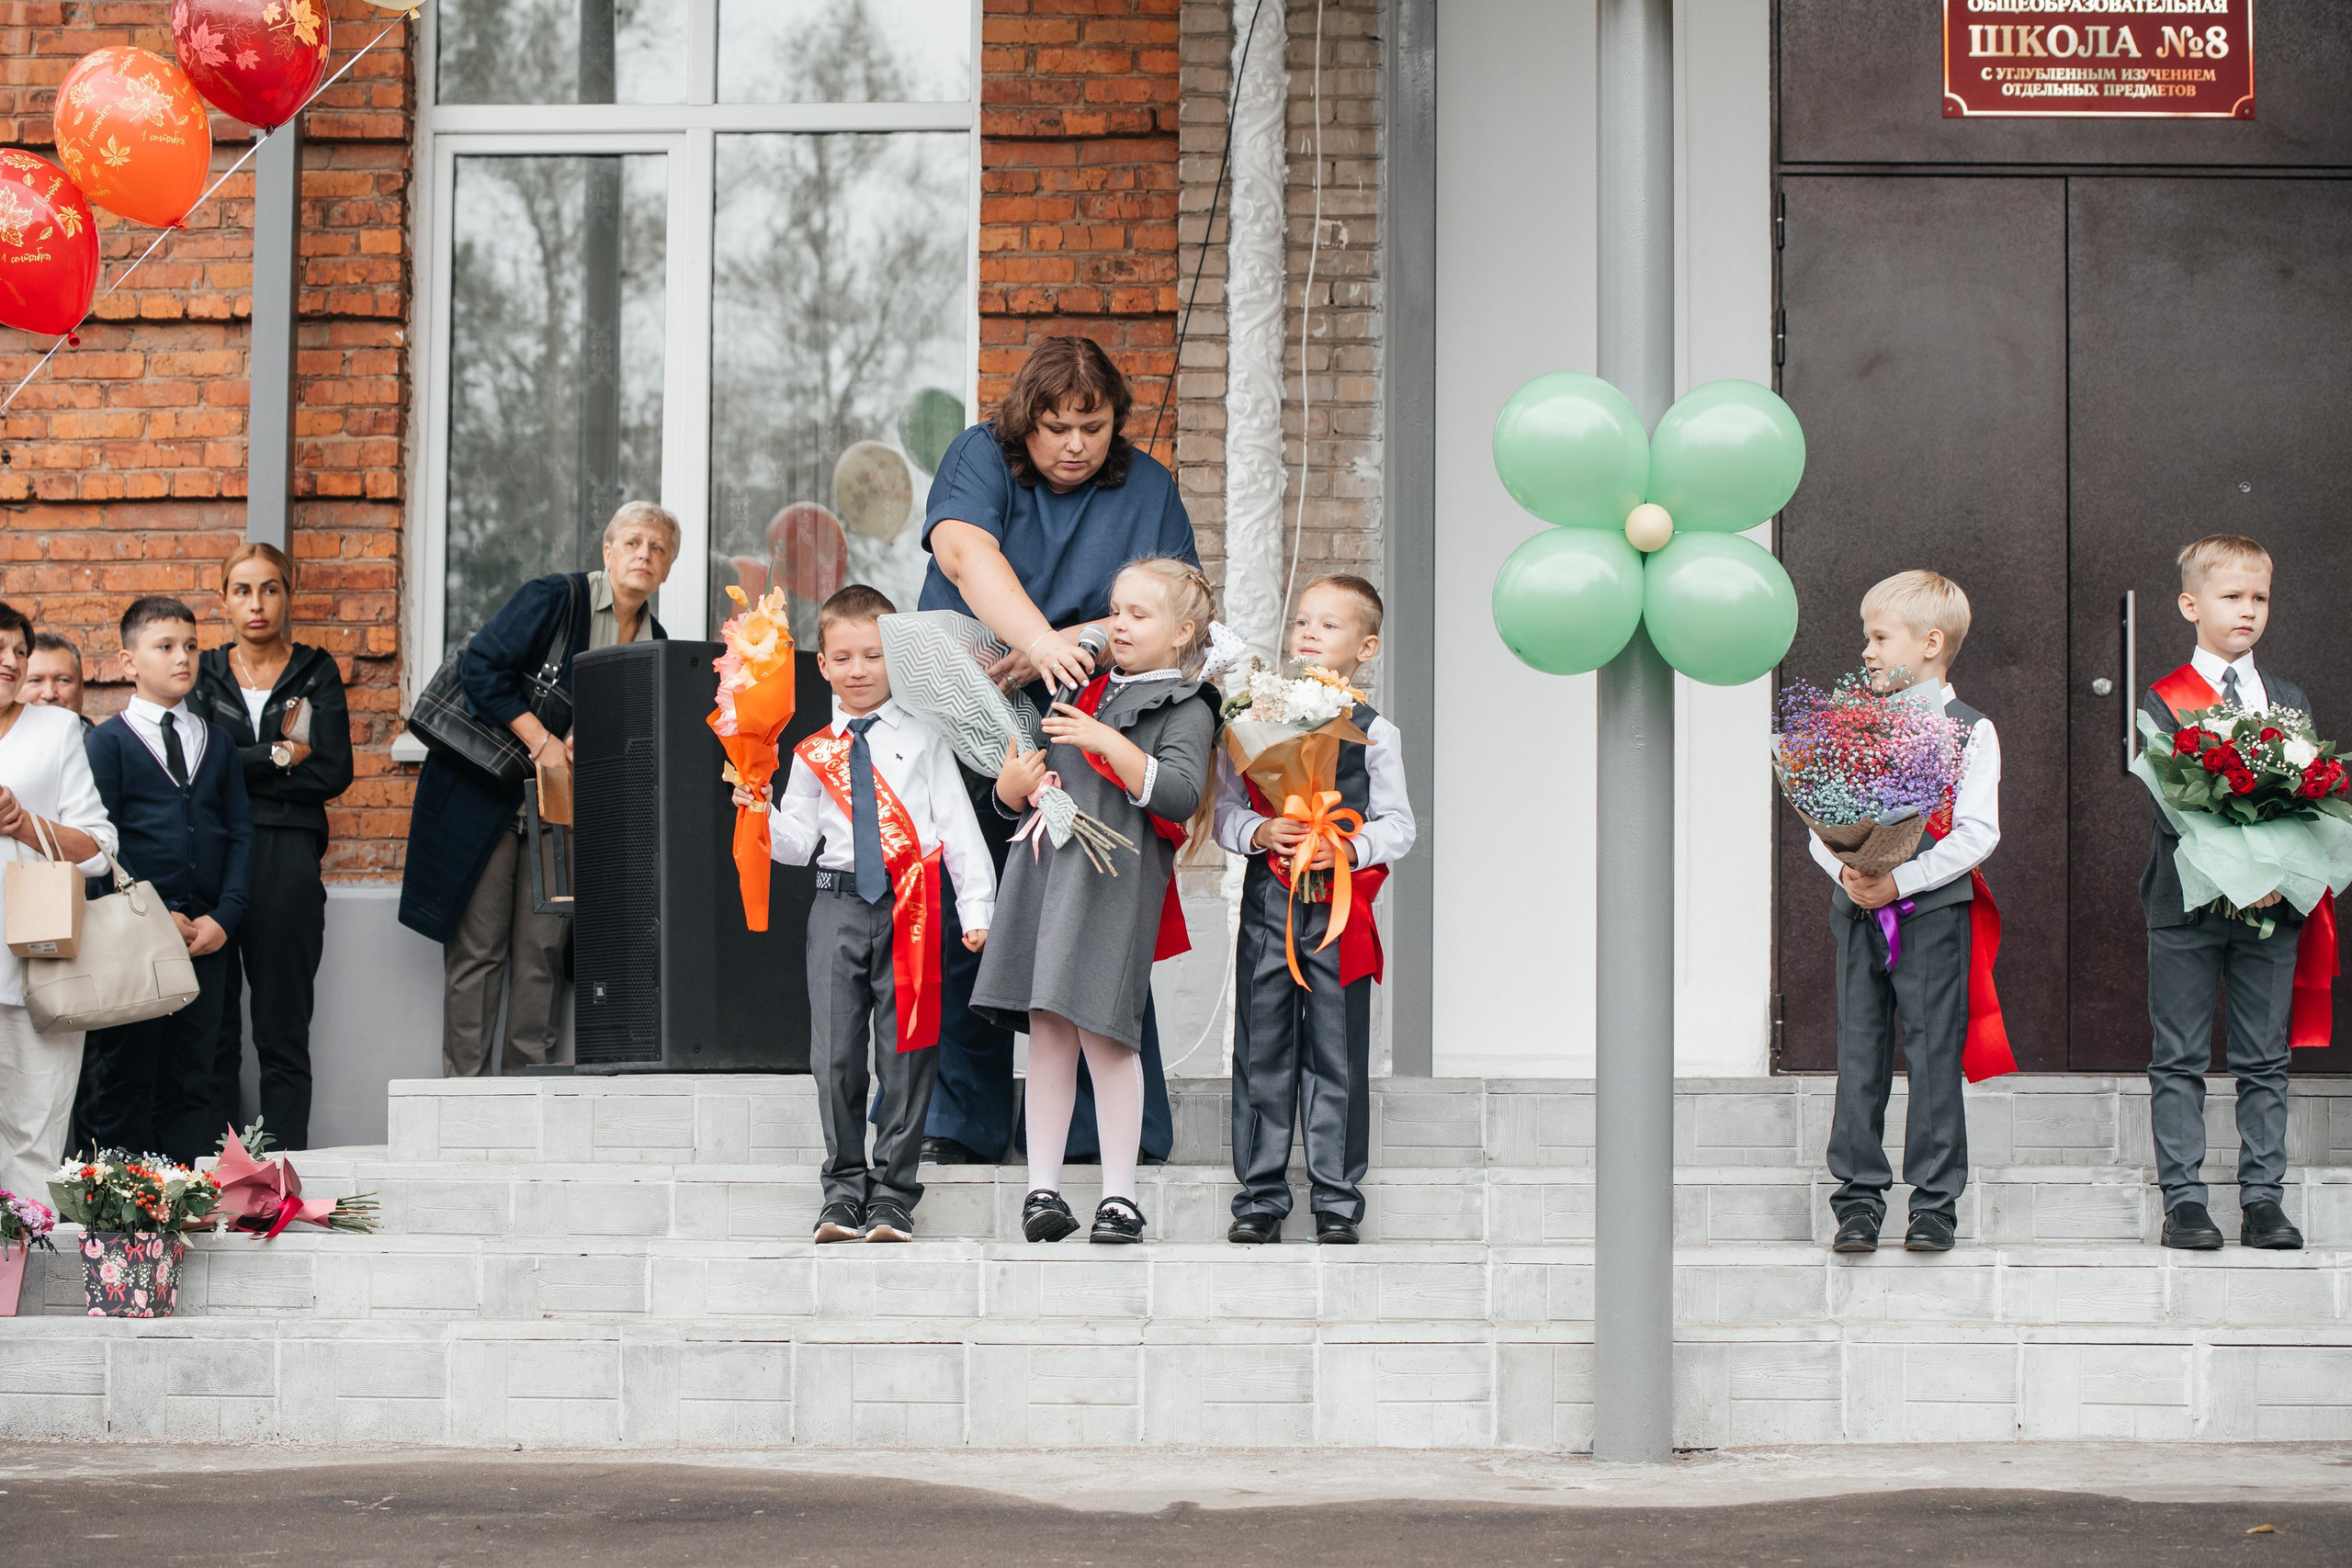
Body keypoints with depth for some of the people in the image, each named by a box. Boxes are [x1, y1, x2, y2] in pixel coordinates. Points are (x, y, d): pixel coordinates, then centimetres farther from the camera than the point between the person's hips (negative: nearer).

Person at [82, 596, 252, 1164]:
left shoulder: (217, 742, 14)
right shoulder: (108, 742, 1)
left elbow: (240, 833, 10)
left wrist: (223, 916, -5)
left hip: (206, 938, 4)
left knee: (191, 1077, 6)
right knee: (125, 1078, 0)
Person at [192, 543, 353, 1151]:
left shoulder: (315, 672, 8)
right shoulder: (204, 672, 12)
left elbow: (333, 774, -3)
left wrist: (244, 769, -6)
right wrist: (281, 757, -6)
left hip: (288, 859, -1)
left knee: (283, 1033, 0)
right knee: (212, 1028, 0)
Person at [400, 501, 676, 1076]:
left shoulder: (654, 642, 9)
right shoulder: (554, 597, -8)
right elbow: (482, 666, -15)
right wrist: (541, 741, -18)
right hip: (487, 794, -5)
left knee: (541, 954, 0)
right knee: (478, 948, -5)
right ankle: (465, 1090, -2)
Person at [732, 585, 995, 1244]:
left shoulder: (921, 738, 7)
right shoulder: (814, 754, 12)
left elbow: (958, 824, 5)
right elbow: (797, 842, 11)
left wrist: (976, 907, -1)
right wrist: (761, 815, -9)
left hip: (909, 906, -2)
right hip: (839, 904, 2)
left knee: (905, 1052, 0)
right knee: (836, 1049, 1)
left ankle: (893, 1192, 6)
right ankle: (845, 1187, 11)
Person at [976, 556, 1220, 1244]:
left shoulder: (1185, 709, 3)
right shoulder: (1081, 694, 22)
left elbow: (1180, 794, -13)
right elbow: (1014, 797, 27)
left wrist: (1108, 743, -17)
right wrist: (1012, 787, 3)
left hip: (1115, 882, -5)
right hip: (1047, 871, 6)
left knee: (1101, 1031, -9)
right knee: (1048, 1031, 3)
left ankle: (1120, 1197, -2)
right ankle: (1043, 1190, 6)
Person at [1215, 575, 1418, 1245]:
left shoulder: (1374, 732, 4)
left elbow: (1398, 826, 4)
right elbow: (1225, 808, 7)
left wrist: (1350, 848, -14)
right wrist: (1259, 833, -12)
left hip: (1340, 907, -1)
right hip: (1268, 899, 1)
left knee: (1337, 1055, 1)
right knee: (1262, 1051, 3)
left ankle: (1337, 1199, 7)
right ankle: (1261, 1195, 10)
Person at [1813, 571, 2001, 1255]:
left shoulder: (1970, 730, 0)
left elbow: (1976, 833, -8)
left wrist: (1901, 880, -17)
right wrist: (1845, 869, -13)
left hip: (1932, 910, -3)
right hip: (1857, 910, 4)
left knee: (1934, 1052, -2)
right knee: (1859, 1052, 4)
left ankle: (1935, 1200, 6)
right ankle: (1858, 1198, 9)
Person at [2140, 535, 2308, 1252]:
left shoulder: (2289, 700, 12)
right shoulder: (2163, 702, -1)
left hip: (2273, 903, 3)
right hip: (2187, 903, -3)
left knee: (2265, 1061, 5)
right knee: (2180, 1060, 1)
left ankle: (2262, 1199, 11)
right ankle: (2183, 1200, 6)